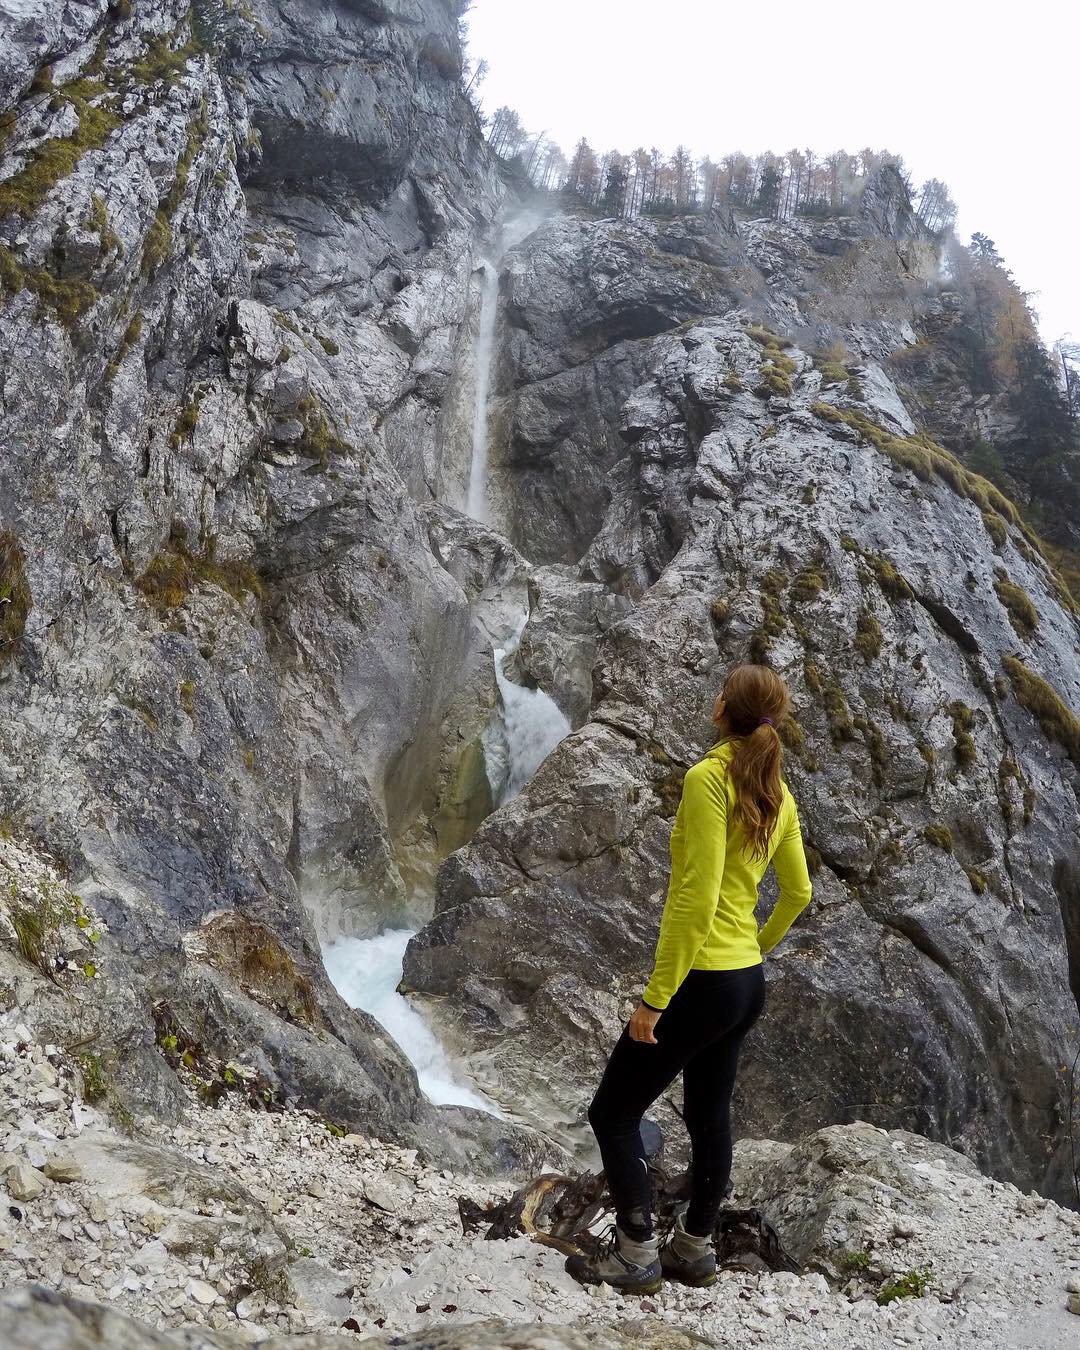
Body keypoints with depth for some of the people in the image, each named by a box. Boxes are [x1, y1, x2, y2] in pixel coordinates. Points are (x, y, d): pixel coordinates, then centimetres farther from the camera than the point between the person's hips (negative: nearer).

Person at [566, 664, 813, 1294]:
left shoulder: (708, 778, -19)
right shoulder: (780, 795, 5)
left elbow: (697, 897, -24)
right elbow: (799, 893, 16)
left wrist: (656, 997, -21)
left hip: (700, 981, -8)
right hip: (748, 982, 8)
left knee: (614, 1113, 6)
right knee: (710, 1118, 20)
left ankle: (635, 1256, 13)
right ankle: (695, 1249, 33)